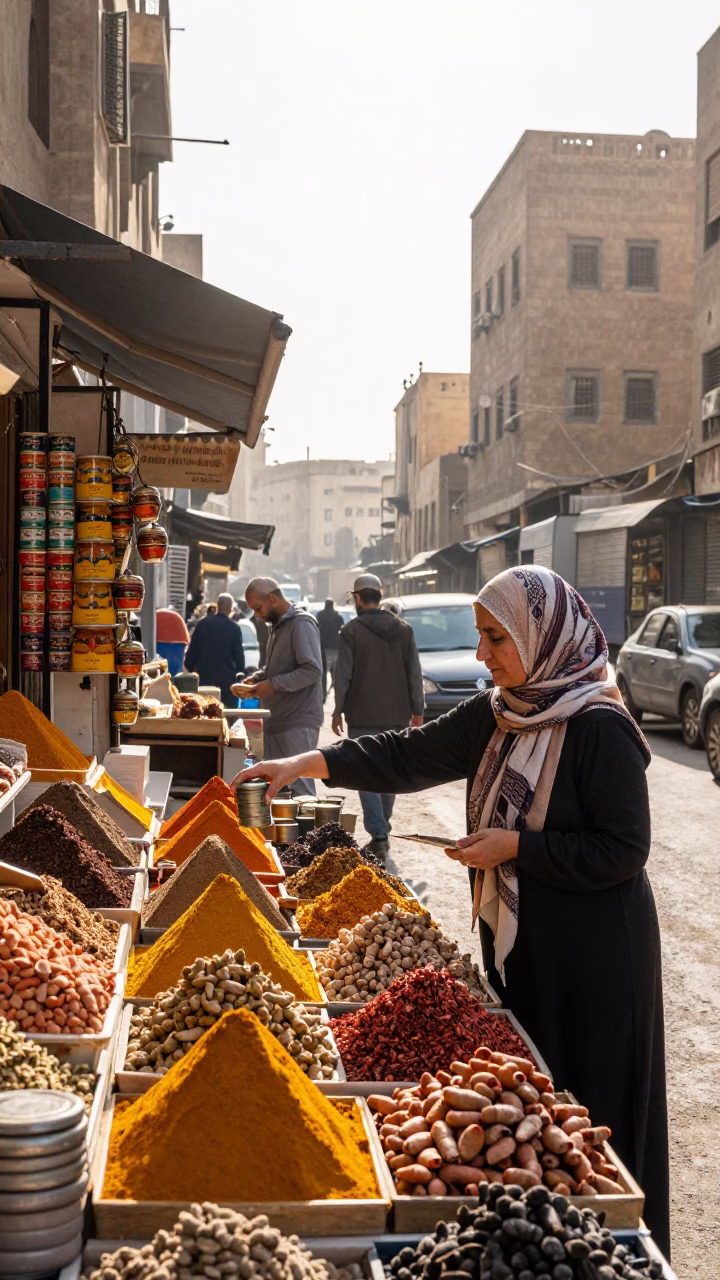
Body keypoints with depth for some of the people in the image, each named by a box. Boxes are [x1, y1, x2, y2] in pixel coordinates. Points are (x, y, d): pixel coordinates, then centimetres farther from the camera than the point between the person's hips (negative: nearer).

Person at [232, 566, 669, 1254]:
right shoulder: (497, 714, 5)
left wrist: (515, 845, -19)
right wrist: (309, 763, -5)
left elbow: (623, 850, -19)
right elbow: (413, 754, 4)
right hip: (516, 940, 7)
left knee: (583, 1110, 4)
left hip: (592, 954, -7)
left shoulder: (598, 727, -18)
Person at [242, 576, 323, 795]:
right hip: (278, 720, 9)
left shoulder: (302, 624, -13)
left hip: (298, 722, -9)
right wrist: (257, 678, 10)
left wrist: (273, 684, -19)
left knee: (298, 785, -7)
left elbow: (313, 670, -21)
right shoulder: (278, 625, 17)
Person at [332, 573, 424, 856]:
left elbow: (343, 675, -8)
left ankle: (378, 835, -7)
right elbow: (415, 673, 4)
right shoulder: (404, 630, 4)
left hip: (363, 717, -4)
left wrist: (338, 711, 2)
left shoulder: (352, 631, -8)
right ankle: (382, 829, 23)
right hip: (397, 715, 4)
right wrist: (417, 709, 11)